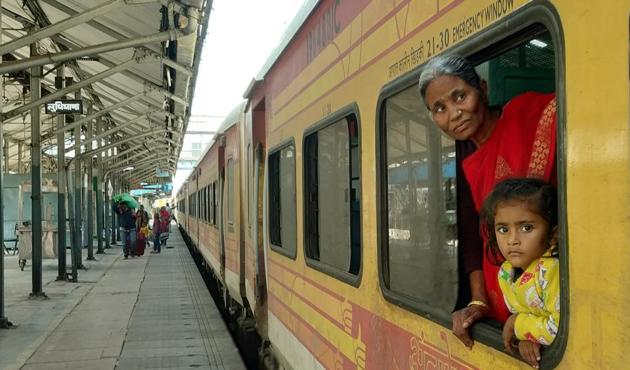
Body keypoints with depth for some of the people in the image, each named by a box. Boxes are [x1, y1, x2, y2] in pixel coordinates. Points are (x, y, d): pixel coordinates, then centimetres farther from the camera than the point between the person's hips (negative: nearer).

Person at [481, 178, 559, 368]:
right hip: (534, 352, 5)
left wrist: (517, 324, -14)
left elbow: (561, 328, -25)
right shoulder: (505, 272, -1)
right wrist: (524, 337, -12)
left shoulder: (551, 270, -22)